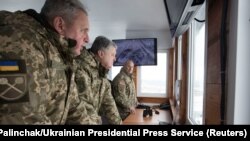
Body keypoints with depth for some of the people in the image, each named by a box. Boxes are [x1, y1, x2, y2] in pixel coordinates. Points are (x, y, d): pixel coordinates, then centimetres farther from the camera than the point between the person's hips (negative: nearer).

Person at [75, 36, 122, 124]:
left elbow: (108, 102, 8)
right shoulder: (81, 68, -20)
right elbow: (83, 106, -23)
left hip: (92, 120, 7)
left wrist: (118, 122, 5)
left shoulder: (101, 71, 8)